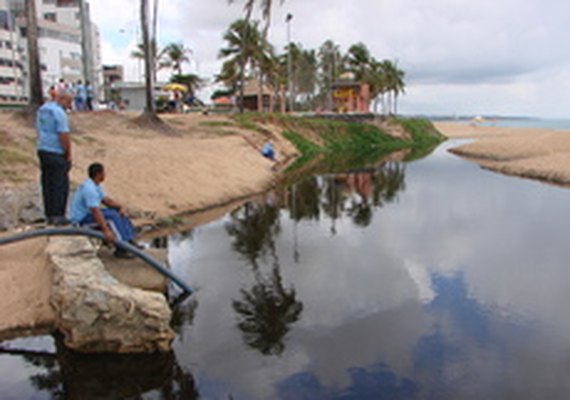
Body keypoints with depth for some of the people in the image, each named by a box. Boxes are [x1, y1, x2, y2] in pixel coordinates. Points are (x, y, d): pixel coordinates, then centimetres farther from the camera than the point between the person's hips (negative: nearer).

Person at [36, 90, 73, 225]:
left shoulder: (42, 109, 12)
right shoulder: (59, 112, -15)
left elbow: (39, 131, 16)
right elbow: (64, 136, -19)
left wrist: (43, 150, 18)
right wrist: (69, 155, -10)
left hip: (43, 151, 9)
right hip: (57, 154, -9)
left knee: (47, 184, 12)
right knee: (60, 185, -1)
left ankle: (49, 215, 17)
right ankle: (58, 216, 1)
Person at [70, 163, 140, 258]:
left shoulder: (96, 185, 6)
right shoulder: (89, 189, -26)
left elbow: (106, 200, 10)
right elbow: (95, 212, -34)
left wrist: (120, 207, -8)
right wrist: (106, 231, -38)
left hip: (88, 213, 10)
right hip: (81, 219, -10)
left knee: (120, 213, 3)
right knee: (112, 215, -25)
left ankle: (129, 240, -2)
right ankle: (121, 248, -24)